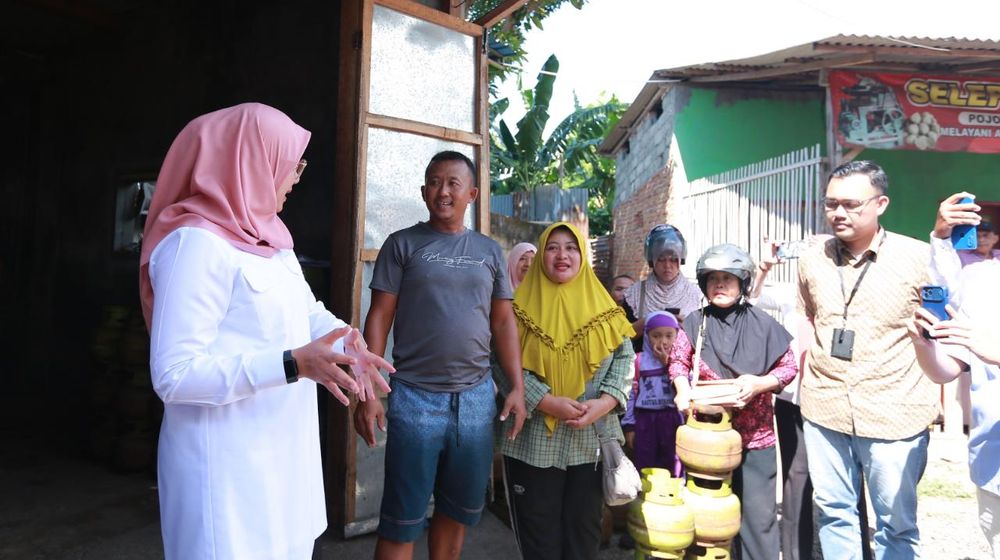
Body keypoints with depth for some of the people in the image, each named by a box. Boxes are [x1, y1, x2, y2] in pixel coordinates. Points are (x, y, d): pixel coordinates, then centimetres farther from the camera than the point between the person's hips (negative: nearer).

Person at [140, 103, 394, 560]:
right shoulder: (197, 243, -21)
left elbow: (307, 309, 14)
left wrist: (347, 342, -6)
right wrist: (293, 365, -30)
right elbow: (174, 375, -25)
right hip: (227, 463, -9)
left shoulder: (267, 237, 10)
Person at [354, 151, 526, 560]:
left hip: (476, 397, 4)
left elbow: (504, 322, 9)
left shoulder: (490, 251, 9)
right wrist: (368, 393, -9)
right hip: (415, 397, -3)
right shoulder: (402, 245, 0)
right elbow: (379, 319, -3)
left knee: (460, 511, 17)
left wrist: (517, 388, 2)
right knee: (402, 521, 6)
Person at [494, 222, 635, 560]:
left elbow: (624, 358, 3)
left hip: (591, 439, 2)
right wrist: (546, 402, -19)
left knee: (584, 527, 16)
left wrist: (606, 401, -13)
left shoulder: (602, 306, 6)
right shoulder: (521, 306, -2)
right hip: (534, 440, -2)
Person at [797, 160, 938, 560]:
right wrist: (797, 376, 11)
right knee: (834, 512, 16)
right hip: (824, 411, 3)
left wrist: (935, 398, -3)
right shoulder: (812, 260, 4)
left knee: (896, 523, 11)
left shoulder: (919, 258, -8)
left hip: (895, 416, -3)